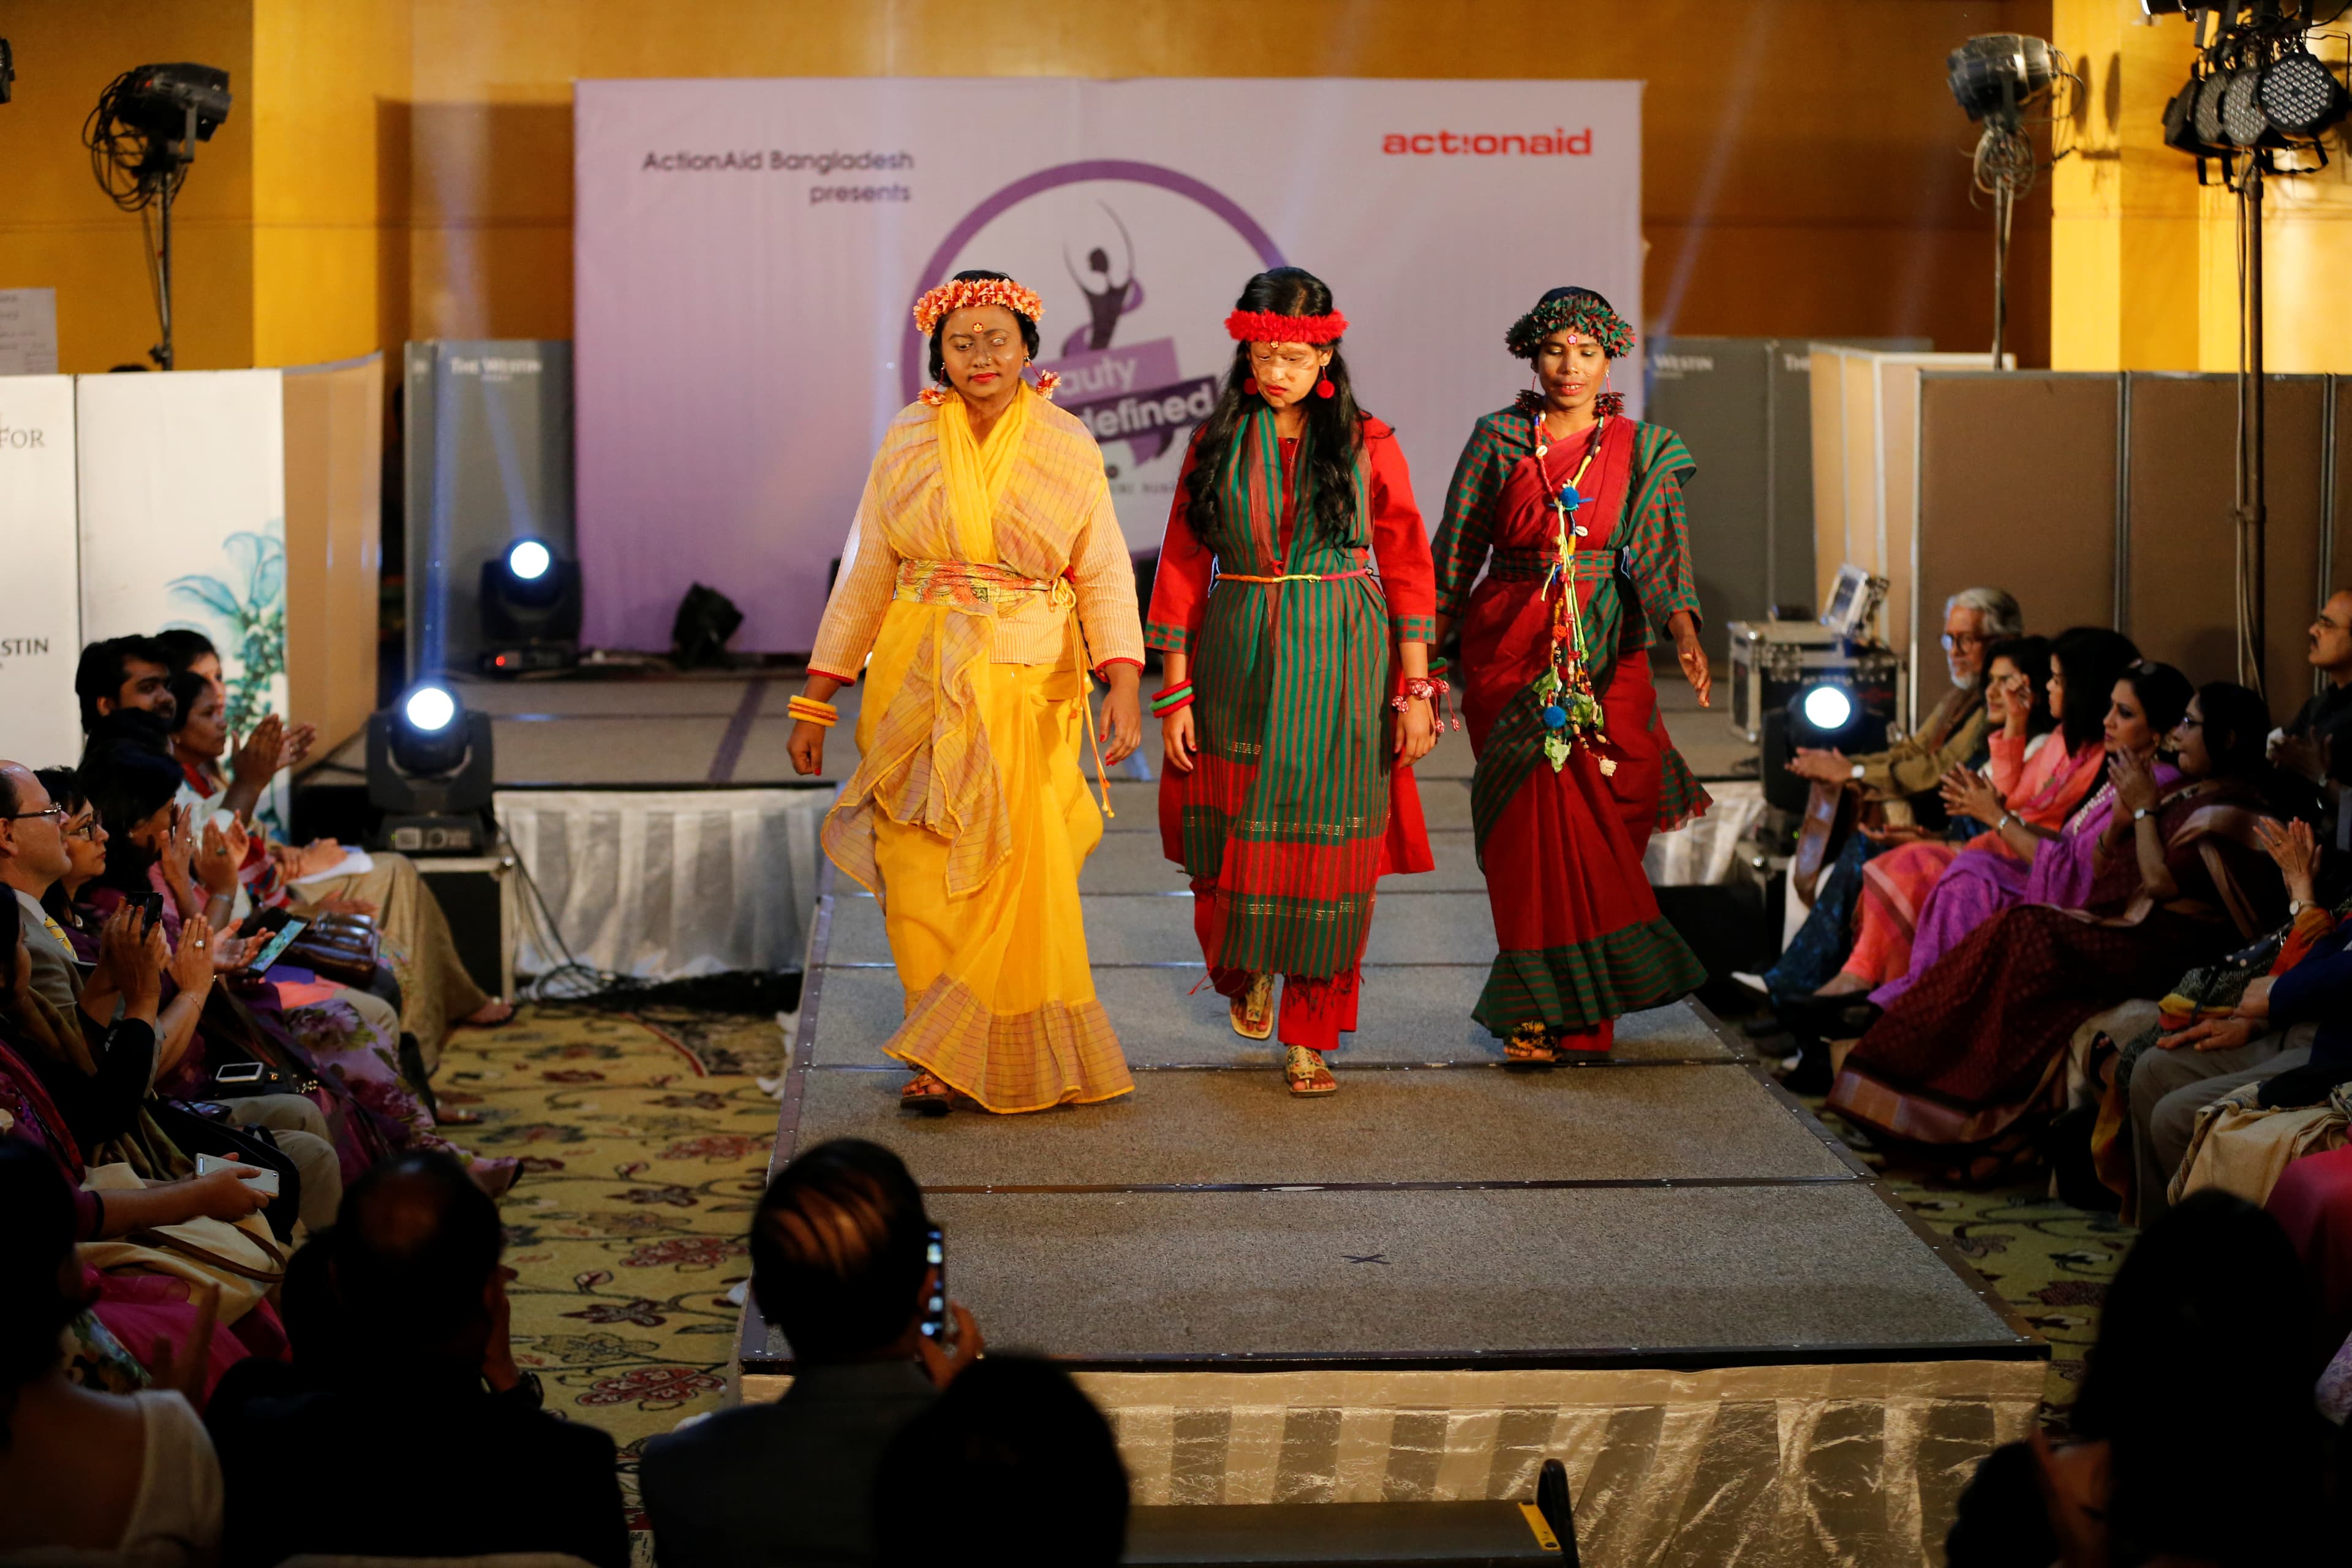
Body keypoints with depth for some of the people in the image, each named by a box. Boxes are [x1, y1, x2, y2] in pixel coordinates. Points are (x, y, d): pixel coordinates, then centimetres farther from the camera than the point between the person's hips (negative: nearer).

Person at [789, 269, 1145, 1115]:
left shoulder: (1068, 448, 2)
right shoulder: (906, 444, 5)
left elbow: (1106, 577, 0)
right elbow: (865, 577, 8)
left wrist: (1124, 686, -15)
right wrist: (815, 700, 5)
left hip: (1029, 687, -1)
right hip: (918, 686, 1)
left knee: (1017, 871, -7)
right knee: (924, 874, -2)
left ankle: (959, 1054, 6)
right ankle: (945, 1054, 8)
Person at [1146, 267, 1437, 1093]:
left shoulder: (1366, 444, 0)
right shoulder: (1217, 443, 3)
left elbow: (1407, 567, 1)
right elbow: (1182, 571, 4)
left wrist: (1415, 690, -3)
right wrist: (1174, 692, 0)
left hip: (1340, 672, -1)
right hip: (1237, 666, 1)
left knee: (1326, 852, -2)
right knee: (1235, 840, 6)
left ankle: (1310, 1037, 7)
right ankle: (1248, 969, 37)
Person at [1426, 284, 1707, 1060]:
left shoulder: (1642, 451, 6)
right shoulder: (1498, 438, 5)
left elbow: (1661, 556, -4)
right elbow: (1455, 555, 8)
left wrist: (1684, 632, -22)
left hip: (1605, 656, 0)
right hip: (1509, 648, 0)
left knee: (1592, 824, -4)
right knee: (1535, 826, -4)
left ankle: (1568, 1005, 11)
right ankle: (1548, 1008, 7)